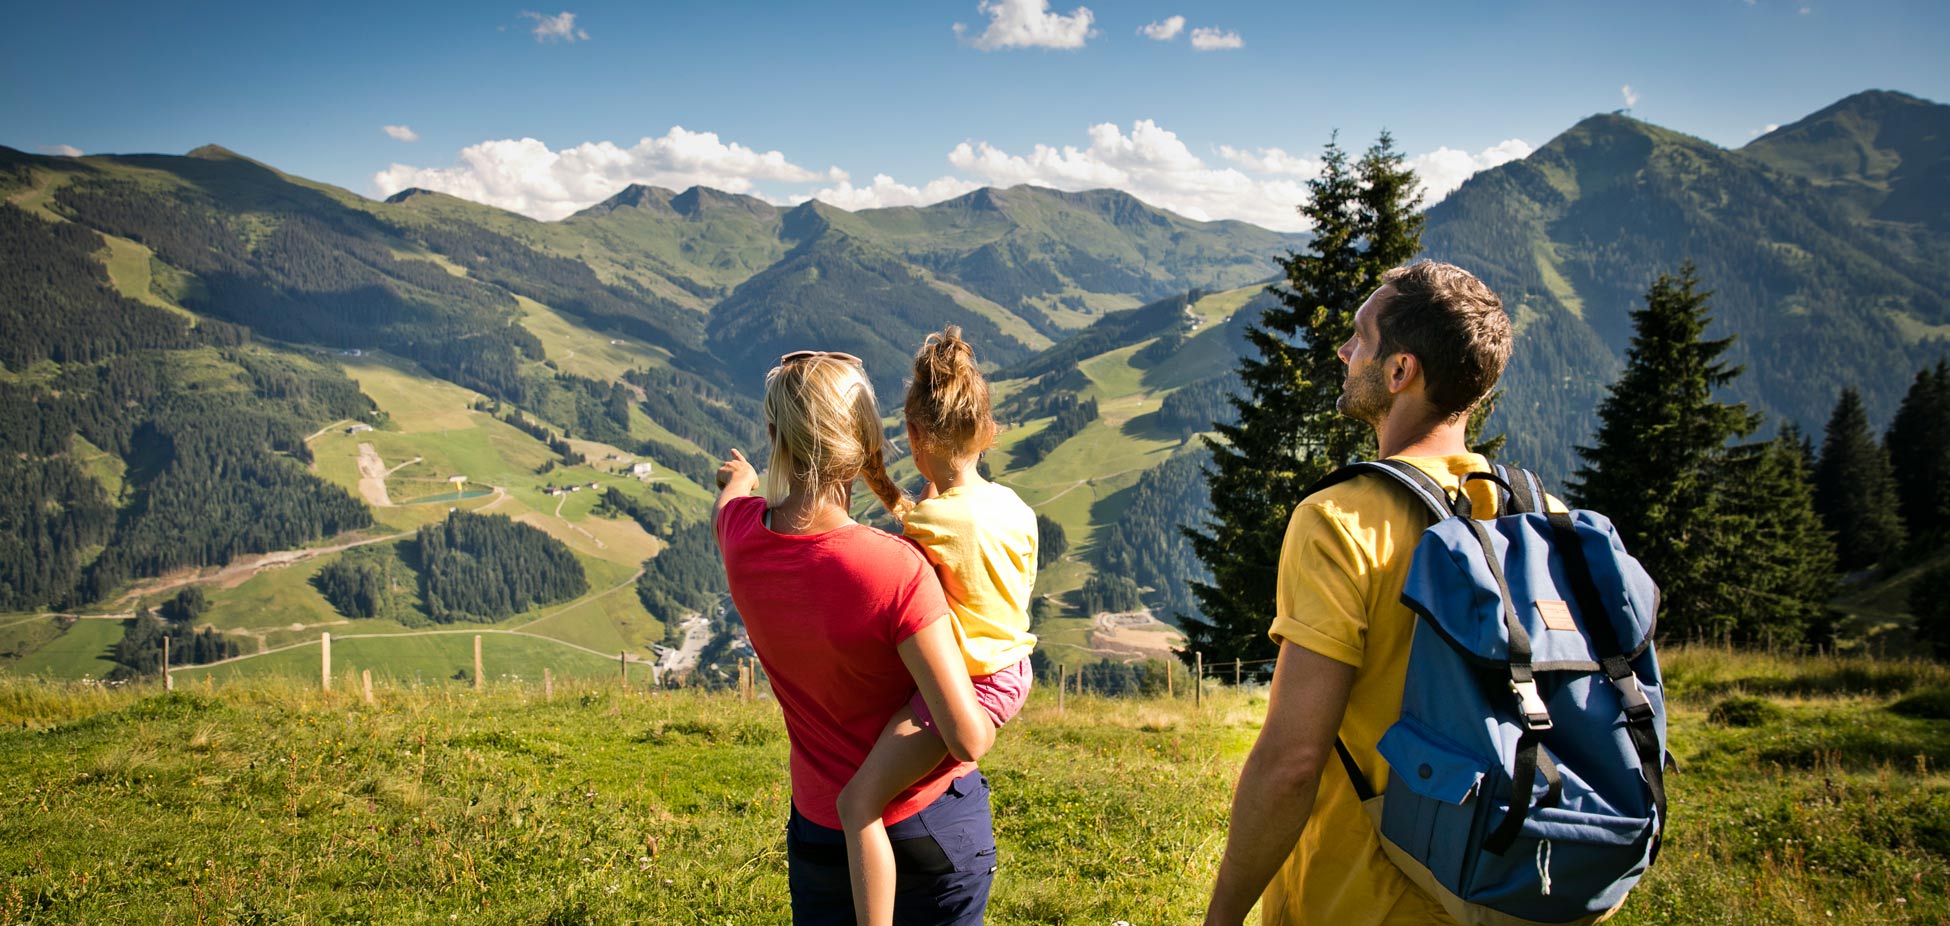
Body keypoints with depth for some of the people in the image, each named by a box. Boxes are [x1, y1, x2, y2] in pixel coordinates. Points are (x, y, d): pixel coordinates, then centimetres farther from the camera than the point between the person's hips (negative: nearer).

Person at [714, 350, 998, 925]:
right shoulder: (896, 569, -29)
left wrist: (739, 481, 41)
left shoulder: (741, 535, -12)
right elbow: (969, 738, -29)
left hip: (819, 829, 4)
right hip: (931, 825, -4)